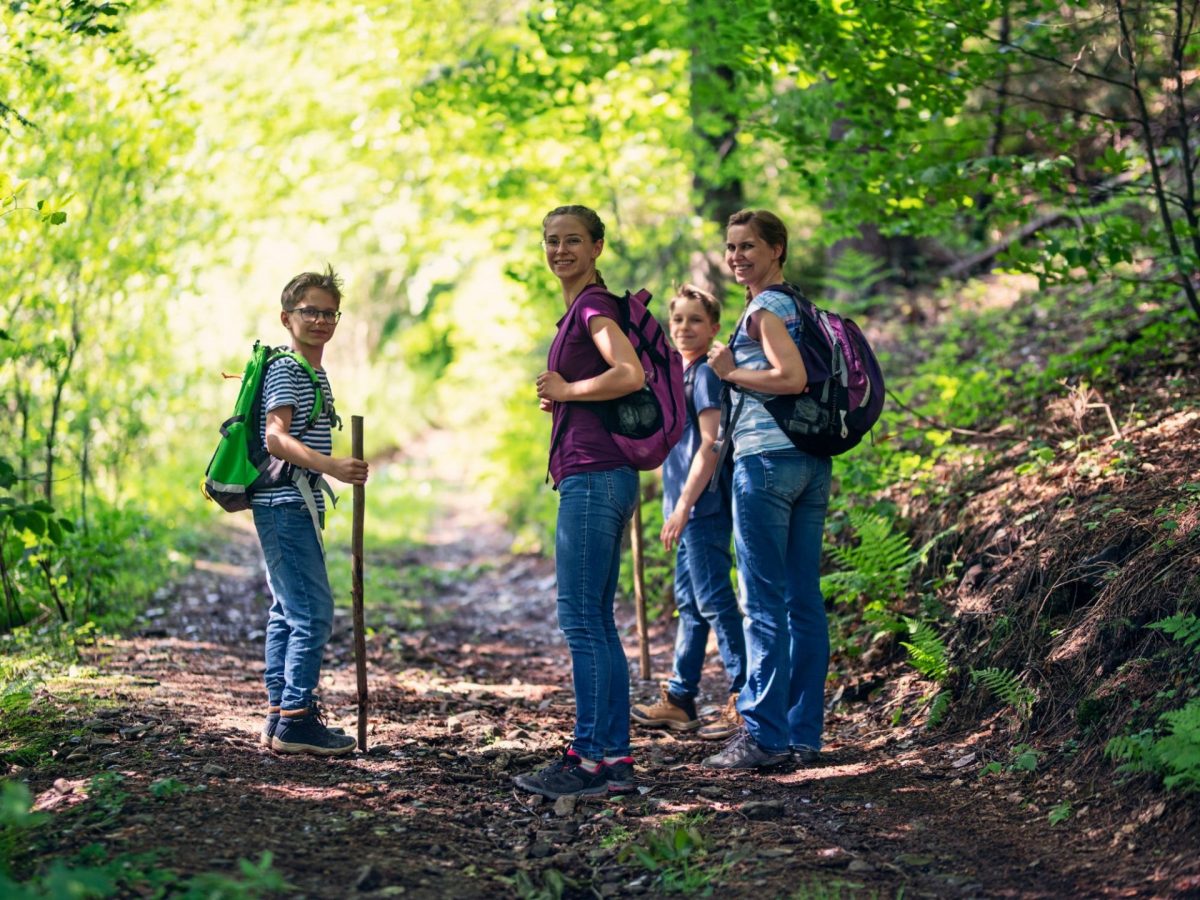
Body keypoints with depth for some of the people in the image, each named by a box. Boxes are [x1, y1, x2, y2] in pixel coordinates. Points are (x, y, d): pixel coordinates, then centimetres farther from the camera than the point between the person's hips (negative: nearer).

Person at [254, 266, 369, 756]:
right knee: (313, 611, -11)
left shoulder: (314, 374, 19)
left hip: (296, 508, 10)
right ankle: (295, 719, -9)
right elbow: (276, 438, -25)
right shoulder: (285, 370, -12)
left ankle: (279, 716, 16)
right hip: (286, 507, -10)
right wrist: (332, 466, -38)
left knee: (288, 612, 11)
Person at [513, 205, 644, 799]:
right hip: (594, 477, 10)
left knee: (580, 619, -10)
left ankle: (589, 759, -8)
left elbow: (631, 374, -24)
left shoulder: (594, 306, -8)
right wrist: (560, 398, 15)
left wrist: (566, 390, -11)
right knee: (597, 624, 10)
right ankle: (616, 759, 12)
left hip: (593, 477, -10)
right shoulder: (580, 310, 21)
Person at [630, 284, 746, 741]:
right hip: (689, 509, 10)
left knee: (713, 600, -9)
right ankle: (679, 700, 20)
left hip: (704, 504, -10)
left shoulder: (706, 375, -11)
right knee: (690, 602, 13)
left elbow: (710, 444, -18)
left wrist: (683, 506, -21)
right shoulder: (683, 375, 18)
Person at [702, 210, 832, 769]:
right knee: (804, 602, 8)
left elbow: (793, 377, -21)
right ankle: (804, 733, 12)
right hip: (812, 461, 9)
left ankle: (764, 734, -5)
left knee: (765, 603, -6)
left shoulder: (765, 309, -8)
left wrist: (730, 372, -9)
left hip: (767, 457, -9)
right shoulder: (800, 306, 19)